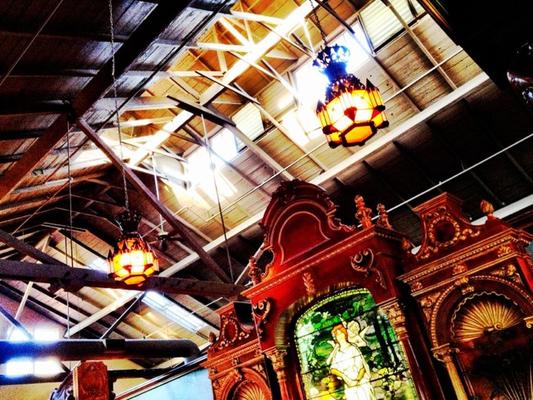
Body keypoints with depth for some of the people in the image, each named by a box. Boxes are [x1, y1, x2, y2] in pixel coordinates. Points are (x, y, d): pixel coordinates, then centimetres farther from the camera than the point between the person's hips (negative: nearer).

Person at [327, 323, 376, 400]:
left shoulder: (353, 348, -3)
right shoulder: (337, 353, 6)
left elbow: (361, 367, -5)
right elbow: (333, 369, 0)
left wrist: (357, 379, -21)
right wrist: (344, 377, -17)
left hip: (362, 384, -2)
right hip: (349, 388, 2)